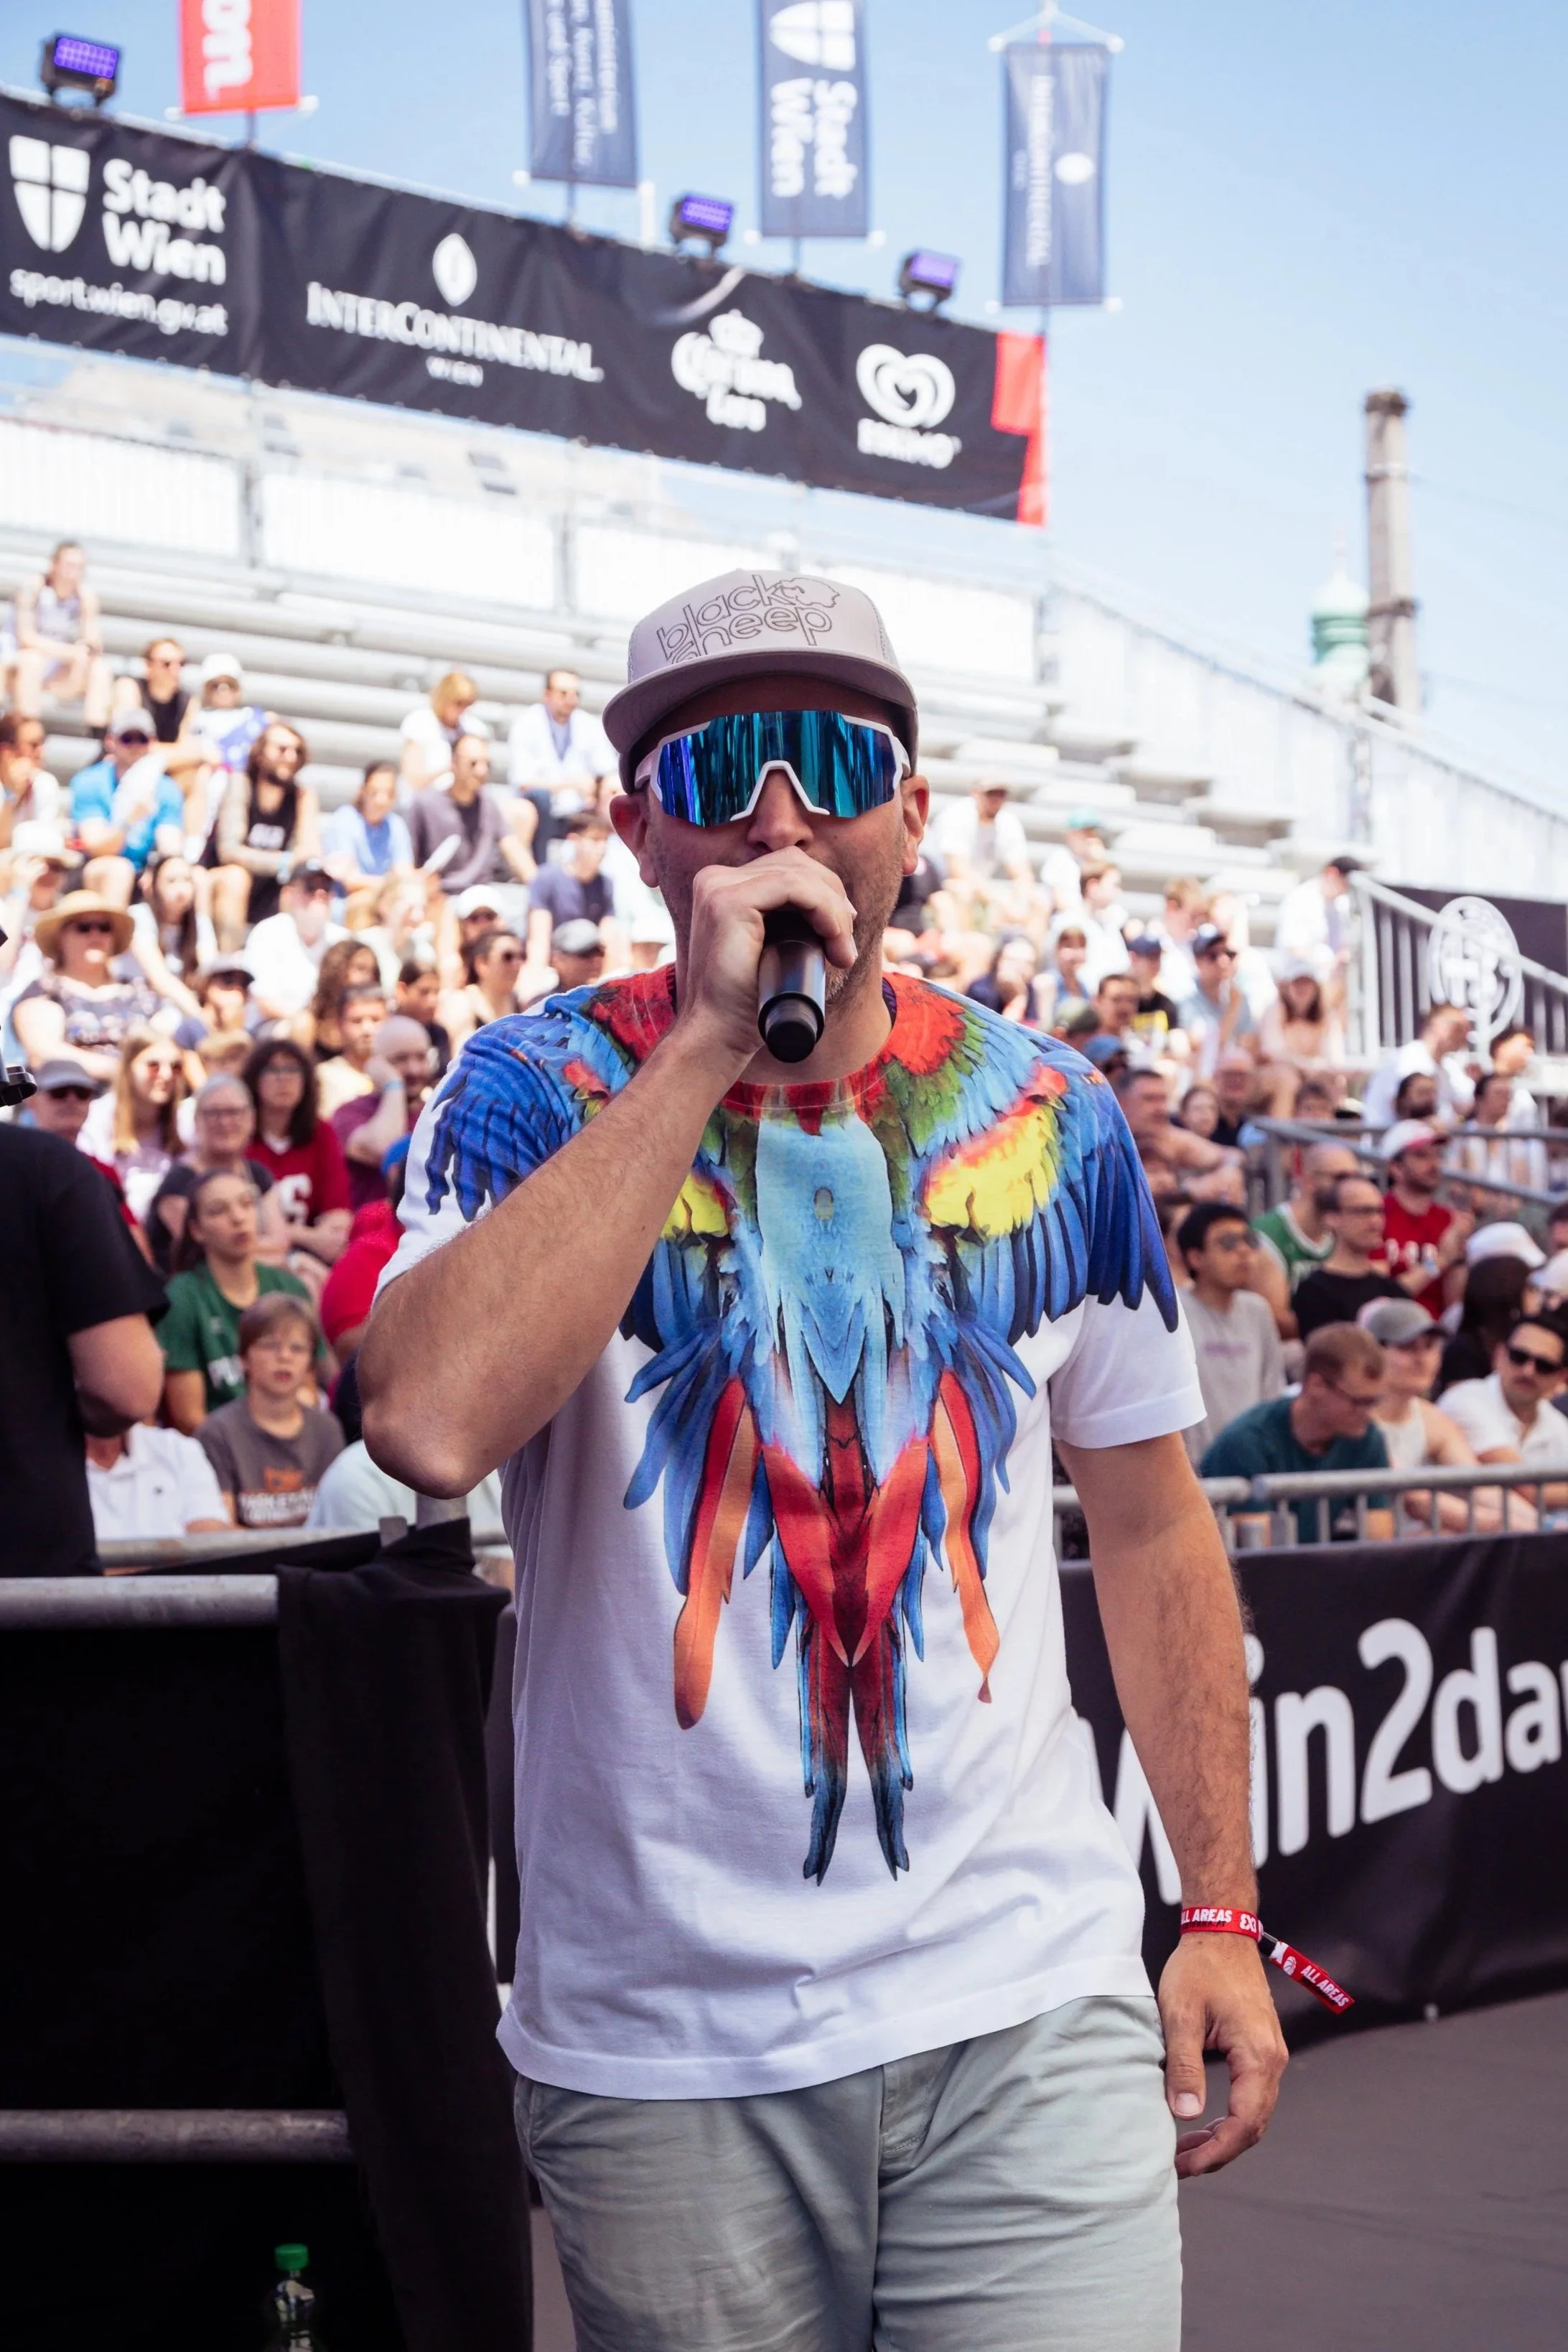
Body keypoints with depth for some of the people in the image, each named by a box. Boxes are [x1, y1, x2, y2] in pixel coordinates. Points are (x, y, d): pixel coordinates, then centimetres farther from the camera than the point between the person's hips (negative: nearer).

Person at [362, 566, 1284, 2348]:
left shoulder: (1048, 1118, 4)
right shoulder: (537, 1095, -4)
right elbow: (429, 1425, -25)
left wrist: (1223, 1913, 10)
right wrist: (708, 1041, -22)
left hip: (1028, 2011, 2)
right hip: (661, 2047, -1)